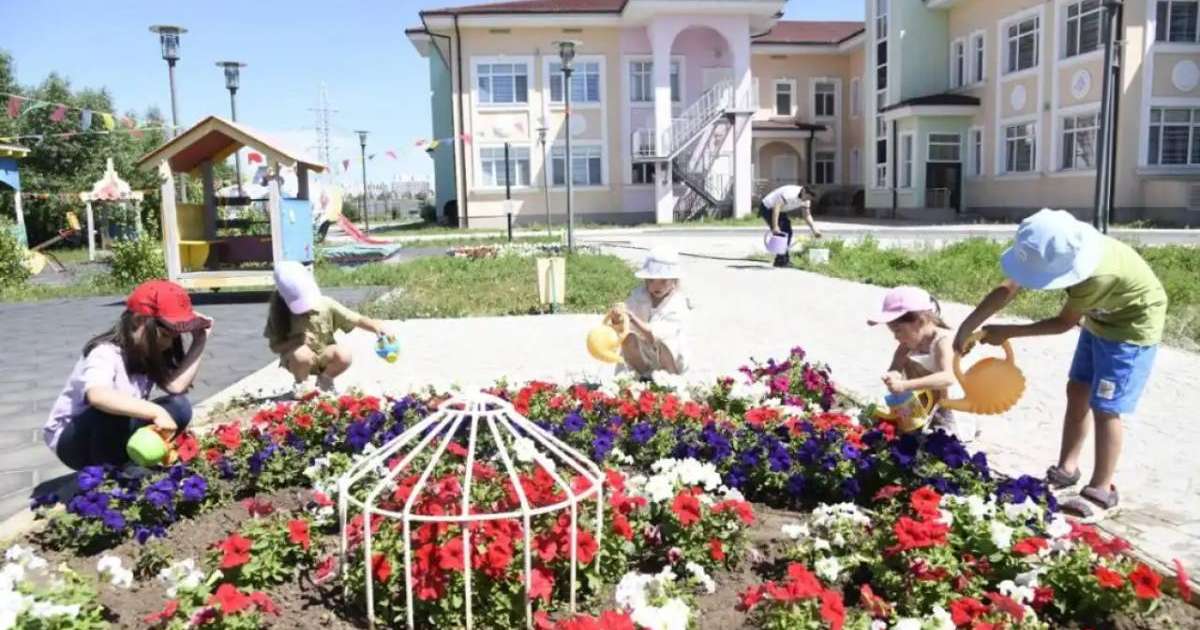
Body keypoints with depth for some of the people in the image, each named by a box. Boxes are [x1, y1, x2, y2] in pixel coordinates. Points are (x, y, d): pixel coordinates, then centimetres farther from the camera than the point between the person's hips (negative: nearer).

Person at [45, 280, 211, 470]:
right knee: (111, 411, -38)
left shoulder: (150, 352, -5)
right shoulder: (105, 353, -27)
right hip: (71, 440, -6)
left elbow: (177, 386, -23)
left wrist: (199, 343, -23)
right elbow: (97, 395, -50)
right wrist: (155, 412, -57)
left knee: (179, 407, -15)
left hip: (118, 434, 6)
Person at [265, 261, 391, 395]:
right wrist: (298, 341, -30)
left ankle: (325, 380, 6)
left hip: (323, 357, 2)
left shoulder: (326, 305, -17)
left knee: (344, 355, -29)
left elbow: (357, 320, -18)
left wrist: (375, 326, -37)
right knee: (302, 354, -37)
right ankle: (301, 384, -1)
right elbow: (275, 346, -13)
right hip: (298, 360, -1)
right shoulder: (280, 314, -18)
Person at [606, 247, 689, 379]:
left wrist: (632, 317, -46)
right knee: (628, 337, -24)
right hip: (644, 360, 3)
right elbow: (620, 328, -21)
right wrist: (617, 318, -45)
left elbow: (654, 336, -34)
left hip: (671, 363, -3)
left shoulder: (678, 305, -20)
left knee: (664, 343, -33)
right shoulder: (638, 296, -10)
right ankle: (643, 376, -1)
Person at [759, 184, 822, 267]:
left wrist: (814, 229, -11)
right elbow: (776, 207, -37)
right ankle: (781, 260, -11)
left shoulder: (806, 199, -5)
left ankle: (784, 259, 14)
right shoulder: (790, 193, -32)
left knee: (788, 232, 6)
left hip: (780, 211, 9)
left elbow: (807, 216, 2)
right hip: (767, 207, -9)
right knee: (780, 233, -16)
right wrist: (775, 227, -42)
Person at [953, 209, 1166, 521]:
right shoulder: (1057, 252, -21)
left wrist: (1008, 333, -18)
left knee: (1104, 408, -7)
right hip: (1101, 318, 8)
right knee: (1077, 391, 11)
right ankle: (1066, 469, 24)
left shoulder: (1098, 276, -42)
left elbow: (1064, 323, -24)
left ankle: (1101, 491, 5)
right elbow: (1007, 290, -16)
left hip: (1133, 325, -8)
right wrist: (967, 328, -20)